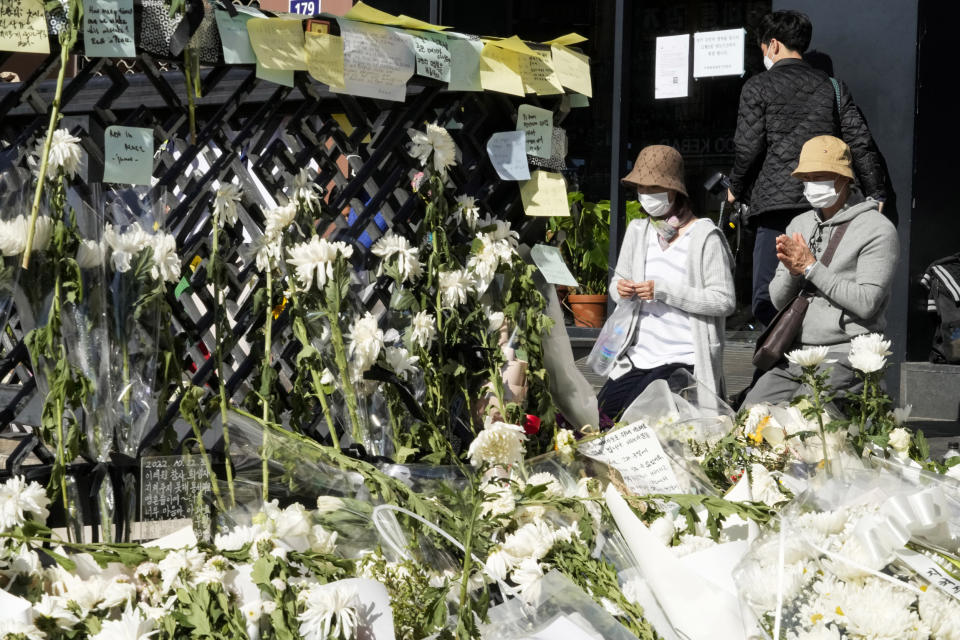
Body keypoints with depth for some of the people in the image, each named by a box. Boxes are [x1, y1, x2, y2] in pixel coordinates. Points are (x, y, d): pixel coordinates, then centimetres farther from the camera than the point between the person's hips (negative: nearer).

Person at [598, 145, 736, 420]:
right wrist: (621, 290, -10)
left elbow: (725, 301, -15)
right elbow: (617, 284, 16)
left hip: (686, 360, -6)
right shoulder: (637, 230, 10)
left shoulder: (705, 236, -10)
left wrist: (663, 291, -20)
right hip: (638, 357, 6)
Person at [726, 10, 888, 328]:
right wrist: (877, 196, 15)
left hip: (776, 203, -5)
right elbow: (862, 144, 11)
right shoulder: (832, 86, 15)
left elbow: (748, 148, -3)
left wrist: (735, 189, 14)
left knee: (767, 299, -5)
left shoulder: (758, 87, 3)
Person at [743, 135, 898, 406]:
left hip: (846, 355, -6)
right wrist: (792, 271, -8)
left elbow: (866, 302, -16)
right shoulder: (799, 225, 15)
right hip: (794, 353, 7)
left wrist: (810, 267, -13)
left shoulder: (877, 229, -5)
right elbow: (778, 300, 14)